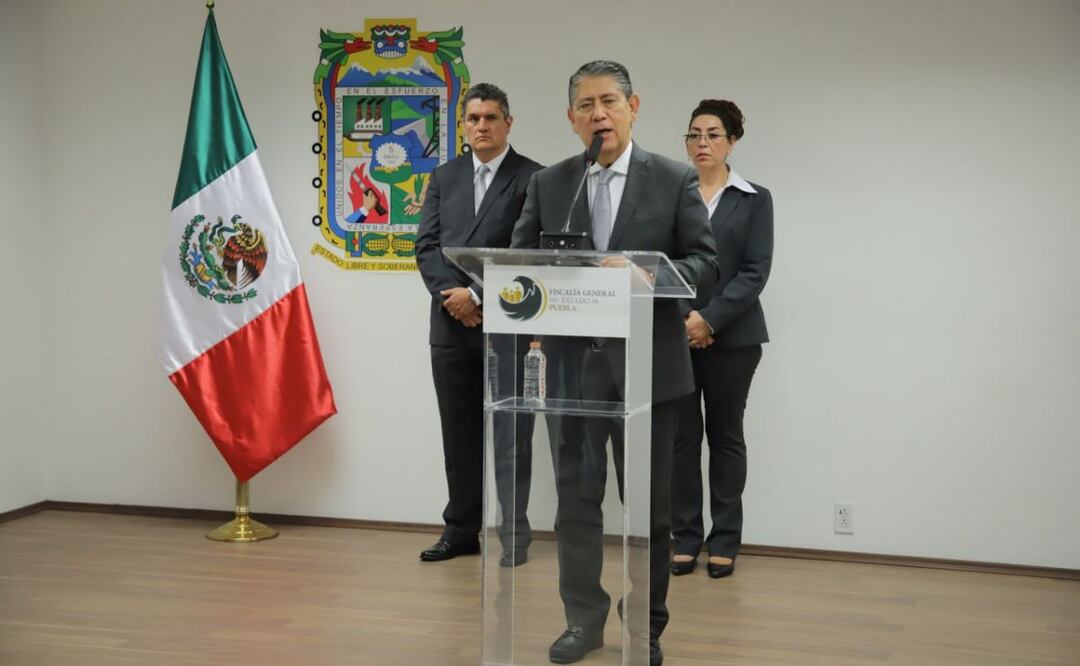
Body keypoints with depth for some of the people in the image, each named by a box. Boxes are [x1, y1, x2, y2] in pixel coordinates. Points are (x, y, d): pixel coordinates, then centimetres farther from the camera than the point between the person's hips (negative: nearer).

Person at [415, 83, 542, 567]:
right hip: (451, 324, 5)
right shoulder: (444, 178, 13)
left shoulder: (533, 178, -2)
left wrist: (478, 295, -15)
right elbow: (426, 246, 6)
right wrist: (451, 295, -10)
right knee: (459, 434, 11)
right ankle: (461, 530, 20)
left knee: (511, 435, 0)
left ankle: (514, 535, 7)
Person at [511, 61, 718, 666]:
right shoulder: (548, 184, 7)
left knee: (650, 503, 8)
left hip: (646, 364, -2)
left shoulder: (675, 180, 0)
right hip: (572, 363, 2)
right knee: (576, 497, 9)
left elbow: (706, 262, -3)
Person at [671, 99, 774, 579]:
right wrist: (683, 316, -13)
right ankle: (685, 539, 13)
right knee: (681, 435, 4)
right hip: (674, 333, 2)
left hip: (732, 335, -1)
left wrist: (710, 319, -16)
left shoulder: (754, 199, 2)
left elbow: (755, 272, -7)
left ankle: (724, 542, 14)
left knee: (725, 434, 6)